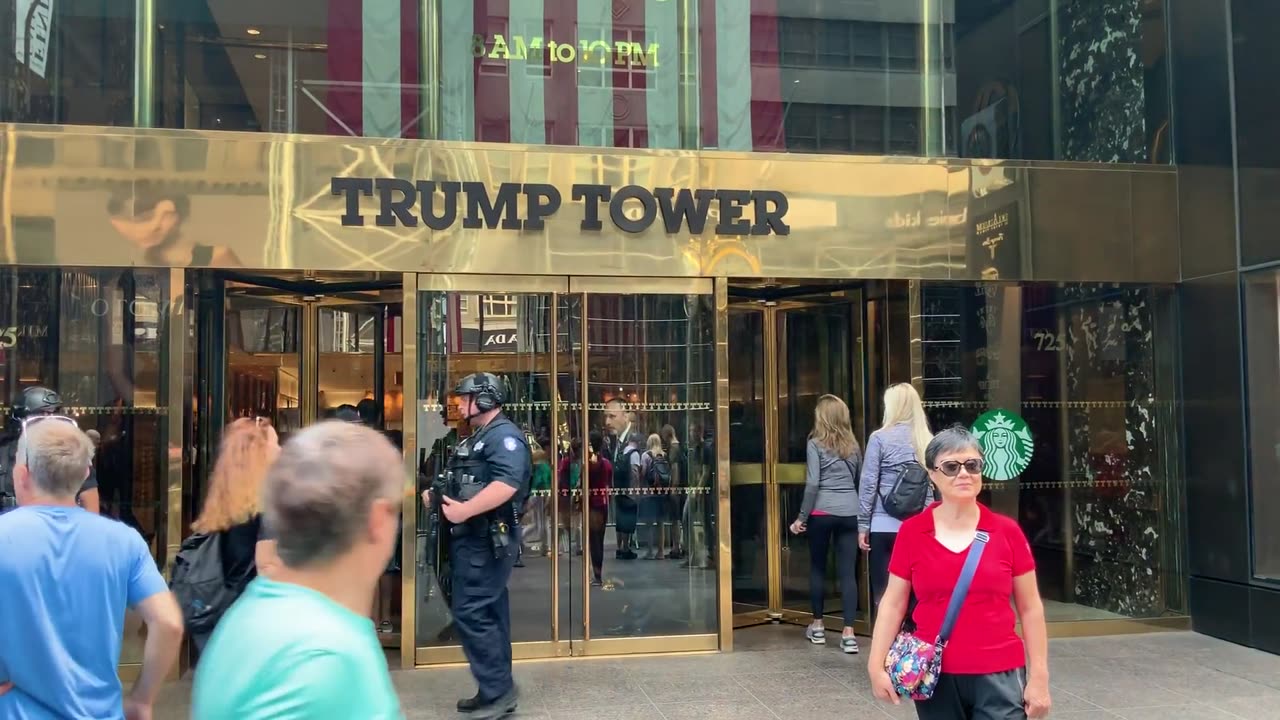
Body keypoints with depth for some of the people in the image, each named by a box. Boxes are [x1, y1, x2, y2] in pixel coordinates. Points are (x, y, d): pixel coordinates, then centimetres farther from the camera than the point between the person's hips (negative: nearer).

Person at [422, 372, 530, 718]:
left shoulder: (504, 435, -14)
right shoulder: (476, 438, 19)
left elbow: (507, 484, -28)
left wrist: (463, 510, -28)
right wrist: (438, 495, 10)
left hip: (487, 539, -11)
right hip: (474, 538, 11)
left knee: (470, 614, -11)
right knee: (489, 614, 13)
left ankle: (498, 689, -2)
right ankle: (496, 691, 19)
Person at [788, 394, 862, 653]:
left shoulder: (815, 443, -2)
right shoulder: (853, 444, 12)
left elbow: (813, 483, -7)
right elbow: (859, 480, 12)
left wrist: (802, 516, -3)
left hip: (823, 512, -3)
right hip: (850, 512, 3)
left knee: (818, 567, 12)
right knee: (848, 572, 1)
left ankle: (817, 627, 22)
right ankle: (848, 634, -3)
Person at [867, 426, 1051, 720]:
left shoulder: (1007, 531, -1)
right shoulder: (911, 532, -2)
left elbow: (1030, 608, 4)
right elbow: (893, 604, 3)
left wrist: (1039, 676, 2)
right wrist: (876, 665, -4)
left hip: (999, 676, -1)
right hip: (935, 676, 1)